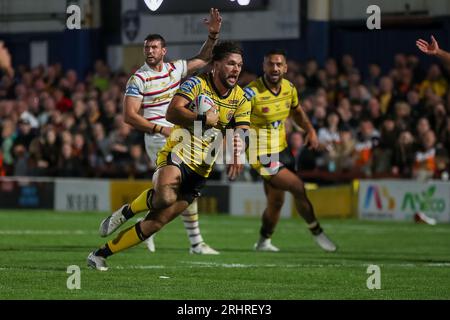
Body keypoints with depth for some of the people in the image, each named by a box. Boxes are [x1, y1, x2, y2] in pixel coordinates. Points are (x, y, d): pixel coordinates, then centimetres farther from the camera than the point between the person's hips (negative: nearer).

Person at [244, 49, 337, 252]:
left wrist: (310, 130, 6)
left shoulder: (289, 88, -1)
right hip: (262, 156, -7)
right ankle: (316, 232, 7)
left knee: (276, 202, 14)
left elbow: (296, 111, 20)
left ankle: (264, 241, 35)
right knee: (299, 189, -13)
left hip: (282, 150, 7)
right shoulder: (252, 93, -23)